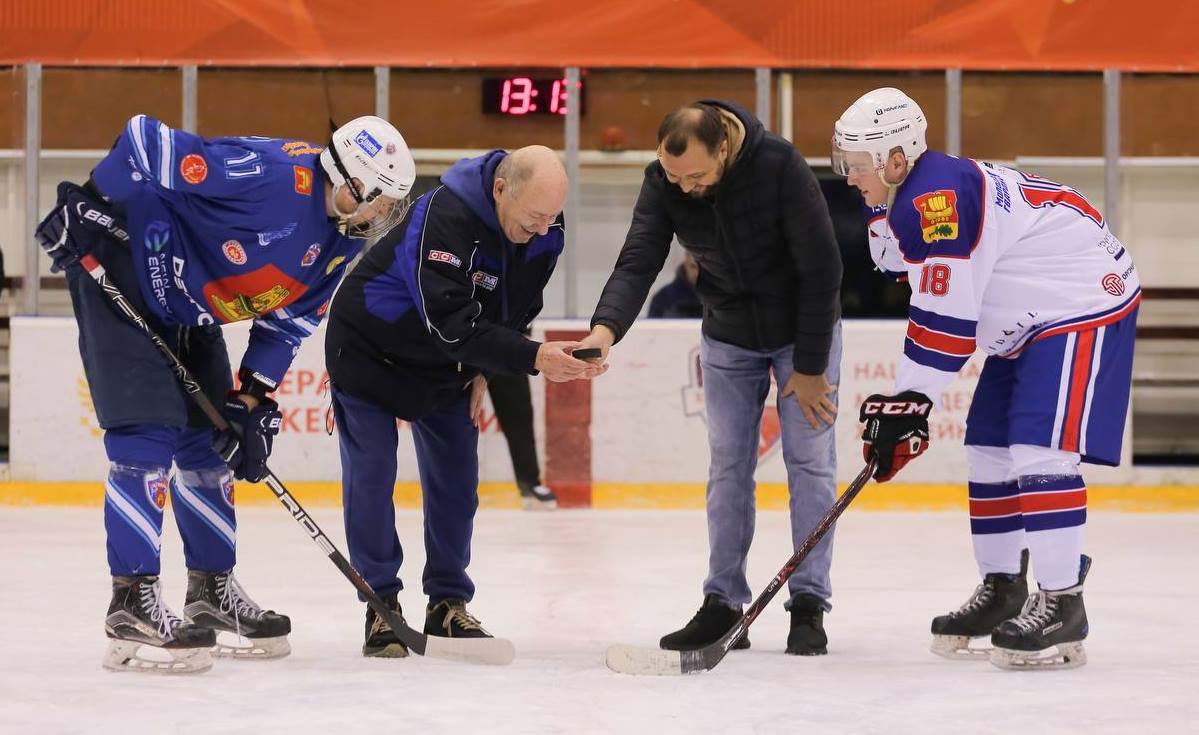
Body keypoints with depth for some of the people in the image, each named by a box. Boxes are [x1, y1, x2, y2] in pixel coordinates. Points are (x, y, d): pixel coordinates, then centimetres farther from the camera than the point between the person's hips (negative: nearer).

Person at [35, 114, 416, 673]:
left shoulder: (341, 242, 0)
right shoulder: (271, 175, -29)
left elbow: (286, 322, 6)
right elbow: (149, 140, -28)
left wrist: (252, 403, -1)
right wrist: (90, 205, -27)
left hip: (188, 316, 10)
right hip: (122, 275, -10)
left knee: (212, 446, 12)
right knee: (148, 435, -15)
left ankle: (212, 592, 24)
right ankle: (133, 604, -14)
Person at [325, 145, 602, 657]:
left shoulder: (544, 233, -14)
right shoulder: (444, 217, -38)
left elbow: (516, 310, 2)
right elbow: (453, 325, -41)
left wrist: (484, 371, -7)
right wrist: (533, 359, -47)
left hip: (447, 364, 6)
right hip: (370, 347, -6)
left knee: (456, 479, 4)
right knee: (371, 476, -6)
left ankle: (448, 605, 13)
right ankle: (382, 608, 1)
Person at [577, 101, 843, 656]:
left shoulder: (779, 165, -30)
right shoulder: (663, 183, -17)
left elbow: (820, 268, -24)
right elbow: (637, 262, -23)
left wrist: (809, 368, -20)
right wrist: (606, 328, -43)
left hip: (804, 328, -4)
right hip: (728, 335, 4)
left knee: (809, 460, -4)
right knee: (728, 465, 3)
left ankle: (809, 604, 0)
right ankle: (723, 604, 8)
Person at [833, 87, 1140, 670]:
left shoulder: (936, 199, -25)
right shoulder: (908, 204, 8)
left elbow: (944, 320, -26)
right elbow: (928, 309, 13)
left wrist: (909, 404, -20)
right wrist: (901, 405, 7)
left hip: (1086, 304, -11)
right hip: (1028, 321, 11)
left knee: (1040, 449, -18)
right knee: (989, 447, 11)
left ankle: (1061, 604, -14)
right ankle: (1003, 590, 20)